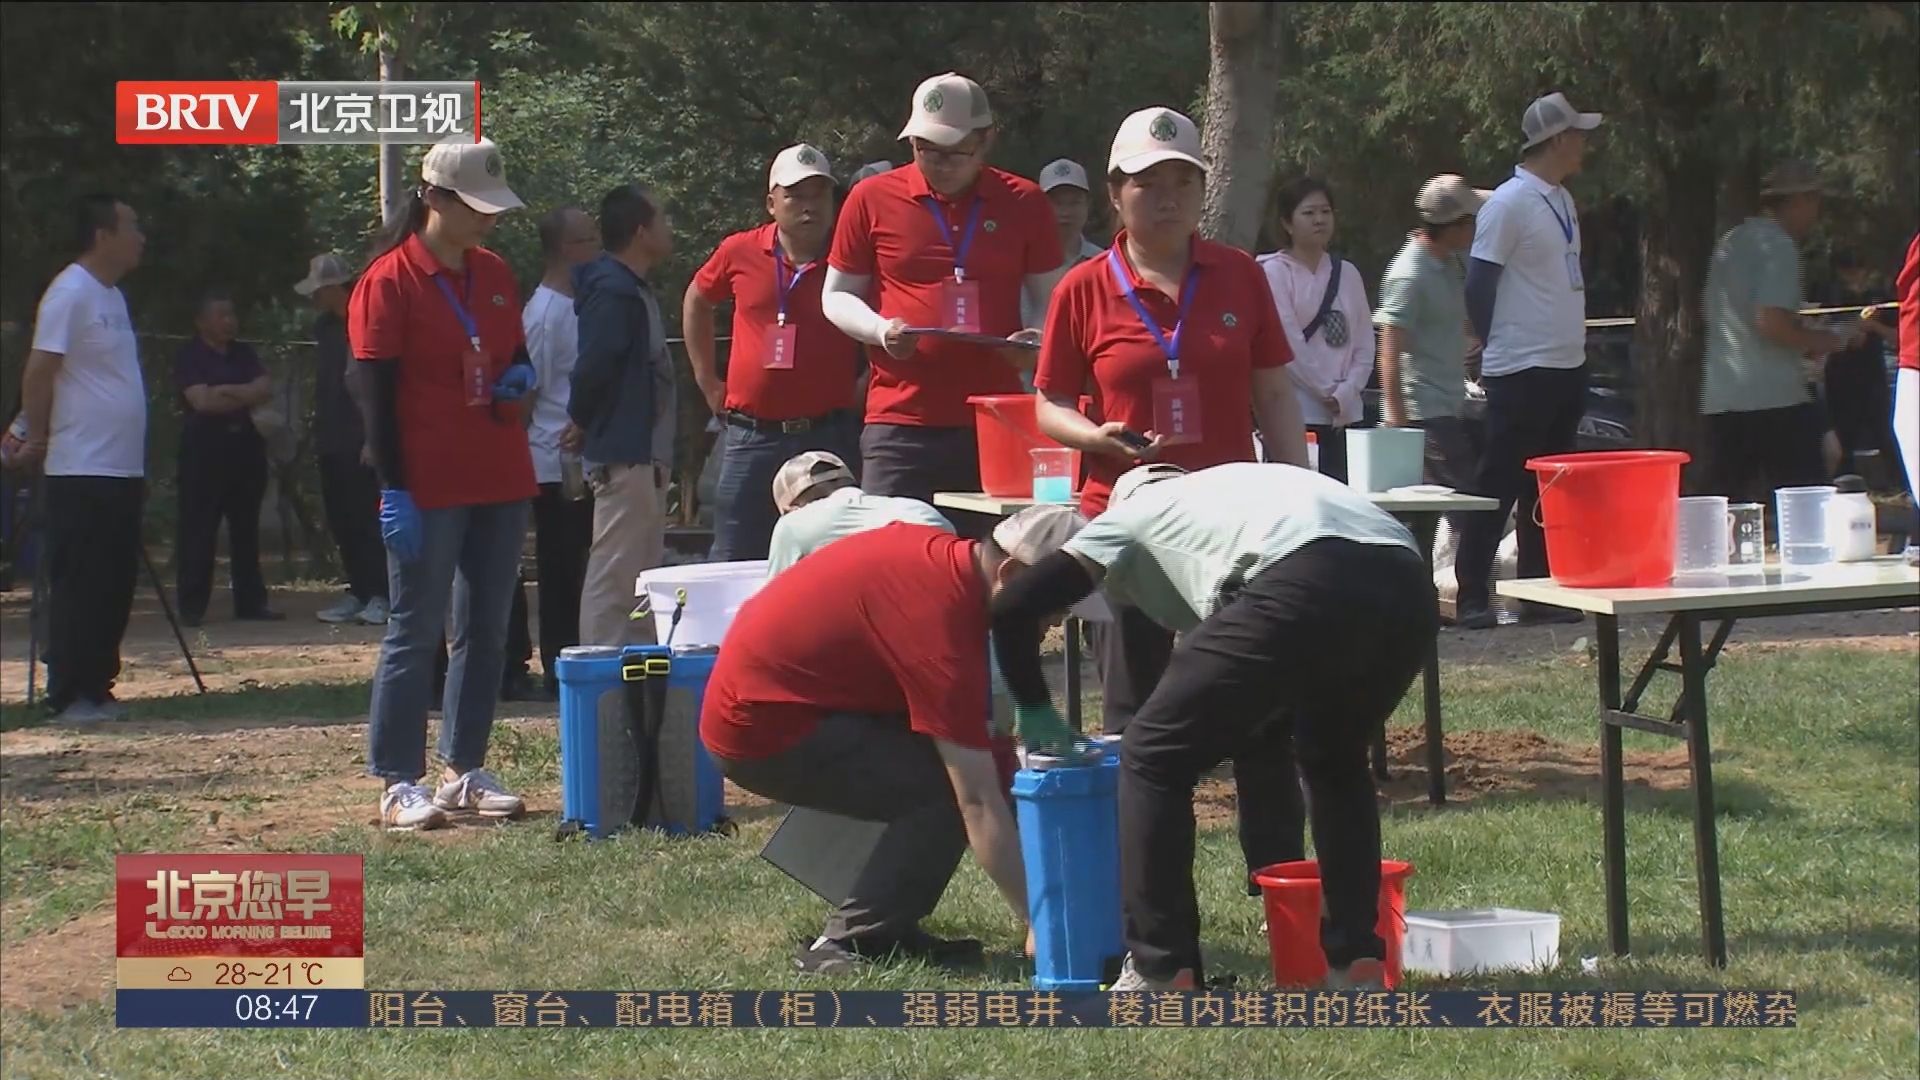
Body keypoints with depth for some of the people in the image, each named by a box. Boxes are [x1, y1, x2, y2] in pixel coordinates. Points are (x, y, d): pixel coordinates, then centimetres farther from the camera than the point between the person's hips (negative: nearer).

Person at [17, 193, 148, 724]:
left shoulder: (111, 295, 16)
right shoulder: (70, 293, -14)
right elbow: (38, 372, -16)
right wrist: (37, 439, -9)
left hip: (121, 470, 9)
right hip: (81, 471, -9)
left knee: (115, 585, 10)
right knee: (79, 586, -6)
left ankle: (96, 689, 17)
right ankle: (69, 695, -2)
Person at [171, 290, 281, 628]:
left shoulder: (244, 353, 16)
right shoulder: (189, 356, -2)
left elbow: (265, 389, 2)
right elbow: (202, 400, -15)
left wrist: (228, 392, -14)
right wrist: (246, 399, -5)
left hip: (246, 448, 6)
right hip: (204, 451, -6)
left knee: (246, 530, 7)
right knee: (197, 532, -5)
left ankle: (251, 603, 11)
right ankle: (191, 607, -4)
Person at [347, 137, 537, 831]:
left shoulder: (495, 275, 11)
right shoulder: (389, 280, -9)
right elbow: (375, 392, -11)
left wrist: (520, 376, -1)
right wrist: (393, 488, -16)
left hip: (501, 480, 7)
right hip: (429, 487, -7)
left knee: (486, 631, 10)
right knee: (416, 631, -4)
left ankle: (465, 770, 19)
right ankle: (398, 784, 1)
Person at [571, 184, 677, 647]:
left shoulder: (635, 289, 16)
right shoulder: (613, 292, -17)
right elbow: (593, 365, -24)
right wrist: (582, 423, -9)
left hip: (644, 454, 11)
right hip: (624, 455, -11)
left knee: (643, 573, 15)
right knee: (614, 575, -9)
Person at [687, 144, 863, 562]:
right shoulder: (740, 252, 3)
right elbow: (696, 301, 22)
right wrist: (706, 378, 17)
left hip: (829, 436, -2)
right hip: (751, 436, 2)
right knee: (733, 564, 6)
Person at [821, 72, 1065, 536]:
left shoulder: (1023, 203, 9)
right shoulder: (872, 199, 6)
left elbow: (1053, 301, 16)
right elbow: (837, 295, 14)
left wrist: (1038, 341, -6)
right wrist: (879, 329, -7)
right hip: (900, 423, -1)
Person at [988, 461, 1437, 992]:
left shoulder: (1131, 515, 29)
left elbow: (1012, 608, 19)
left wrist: (1033, 710, 34)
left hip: (1306, 593, -6)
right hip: (1410, 592, 6)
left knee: (1154, 758, 12)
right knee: (1335, 762, 33)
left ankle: (1161, 979, 11)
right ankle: (1358, 966, 27)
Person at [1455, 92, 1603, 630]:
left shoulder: (1563, 202, 14)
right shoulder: (1509, 203, -12)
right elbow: (1478, 285, -11)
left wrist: (1574, 349, 13)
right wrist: (1501, 350, -5)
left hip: (1566, 367, 8)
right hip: (1523, 370, -8)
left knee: (1546, 489, 10)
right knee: (1499, 485, -5)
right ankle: (1472, 596, -2)